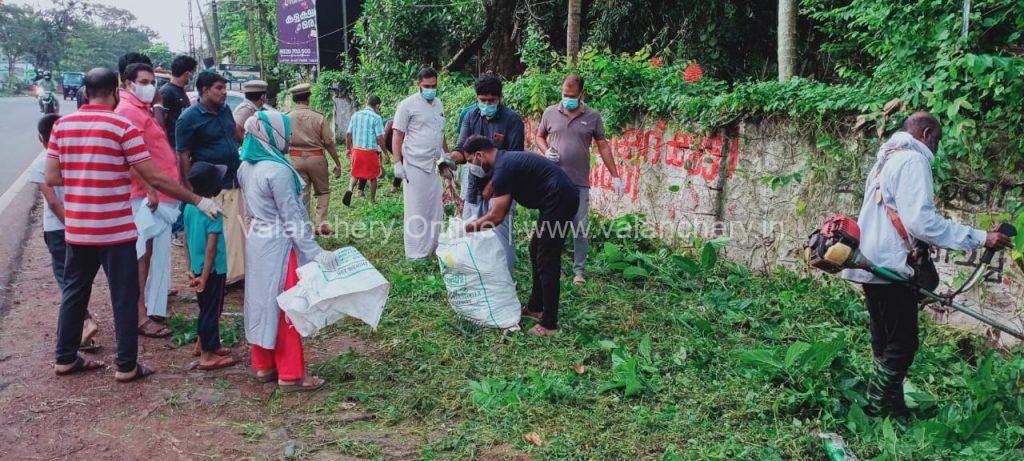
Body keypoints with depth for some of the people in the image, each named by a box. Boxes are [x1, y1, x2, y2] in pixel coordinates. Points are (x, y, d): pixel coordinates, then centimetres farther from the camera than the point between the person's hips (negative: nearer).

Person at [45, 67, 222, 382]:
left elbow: (52, 178, 3)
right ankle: (126, 366, 10)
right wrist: (199, 201, -7)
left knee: (74, 292, 18)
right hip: (115, 231, -5)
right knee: (124, 298, 5)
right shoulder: (122, 127, -12)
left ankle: (65, 358, 28)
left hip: (76, 229, 5)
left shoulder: (61, 126, 2)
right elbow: (155, 179, -14)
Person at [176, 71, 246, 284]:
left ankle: (236, 272, 22)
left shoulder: (226, 110, 12)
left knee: (238, 231, 11)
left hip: (234, 183, 7)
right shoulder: (189, 118, -9)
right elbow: (183, 156, -10)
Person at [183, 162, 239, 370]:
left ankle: (205, 344, 34)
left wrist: (189, 269, 12)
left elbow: (186, 240, 7)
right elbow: (211, 247, -22)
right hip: (212, 270, -7)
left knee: (206, 308, 22)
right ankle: (207, 356, 9)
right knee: (211, 311, 2)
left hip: (196, 268, 7)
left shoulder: (189, 207, 2)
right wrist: (205, 277, -19)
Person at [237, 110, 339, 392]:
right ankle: (290, 375, 7)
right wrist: (315, 252, -21)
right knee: (285, 306, -1)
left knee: (261, 301, 15)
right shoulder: (278, 170, -22)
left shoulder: (246, 166, 5)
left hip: (256, 240, 9)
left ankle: (263, 366, 26)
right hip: (279, 245, -9)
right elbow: (292, 217, -23)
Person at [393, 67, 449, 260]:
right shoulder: (408, 105, -6)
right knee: (417, 209, -3)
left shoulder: (438, 104, 14)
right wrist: (398, 163, -13)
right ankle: (416, 253, 3)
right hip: (415, 165, -6)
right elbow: (398, 136, -6)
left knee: (435, 208, 9)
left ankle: (433, 246, 19)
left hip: (435, 164, 6)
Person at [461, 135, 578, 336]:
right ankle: (535, 307, 29)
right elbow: (500, 208, 24)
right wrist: (475, 222, 21)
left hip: (559, 200, -11)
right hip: (564, 197, 11)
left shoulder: (503, 169, -14)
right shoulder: (506, 160, 18)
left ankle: (549, 324, 0)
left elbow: (496, 217, -14)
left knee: (547, 261, -5)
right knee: (536, 250, 20)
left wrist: (468, 227, -2)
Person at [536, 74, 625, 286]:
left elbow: (603, 146, 6)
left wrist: (615, 177, 4)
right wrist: (546, 151, -4)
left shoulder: (592, 117, 4)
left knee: (581, 228, 0)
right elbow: (539, 136, 19)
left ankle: (578, 270, 10)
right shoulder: (550, 113, 6)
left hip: (580, 183, -1)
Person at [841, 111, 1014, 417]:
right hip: (891, 267, -10)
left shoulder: (886, 160, 20)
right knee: (903, 345, -4)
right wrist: (981, 238, -18)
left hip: (872, 266, 10)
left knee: (886, 343, 14)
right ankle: (878, 411, -1)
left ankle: (890, 406, 21)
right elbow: (921, 220, -21)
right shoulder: (914, 160, -11)